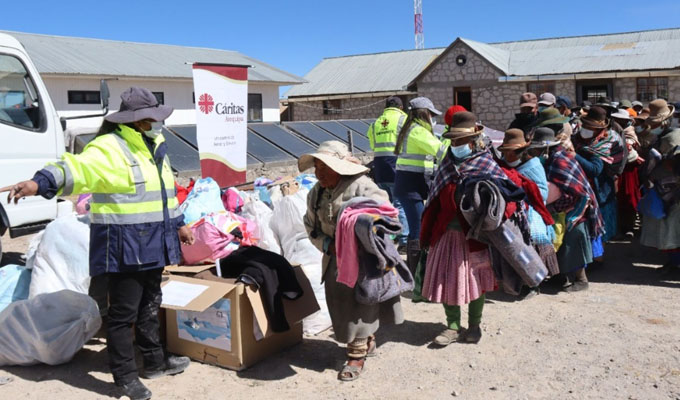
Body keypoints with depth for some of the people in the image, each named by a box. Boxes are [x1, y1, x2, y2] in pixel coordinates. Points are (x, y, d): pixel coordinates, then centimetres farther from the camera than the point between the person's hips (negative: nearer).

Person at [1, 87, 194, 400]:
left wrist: (178, 224, 26)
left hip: (152, 245, 8)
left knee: (149, 306, 20)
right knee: (123, 312, 2)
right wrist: (39, 183, -50)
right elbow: (76, 168, -32)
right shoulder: (109, 148, -14)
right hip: (124, 247, -8)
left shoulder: (155, 147, 14)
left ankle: (154, 361, 35)